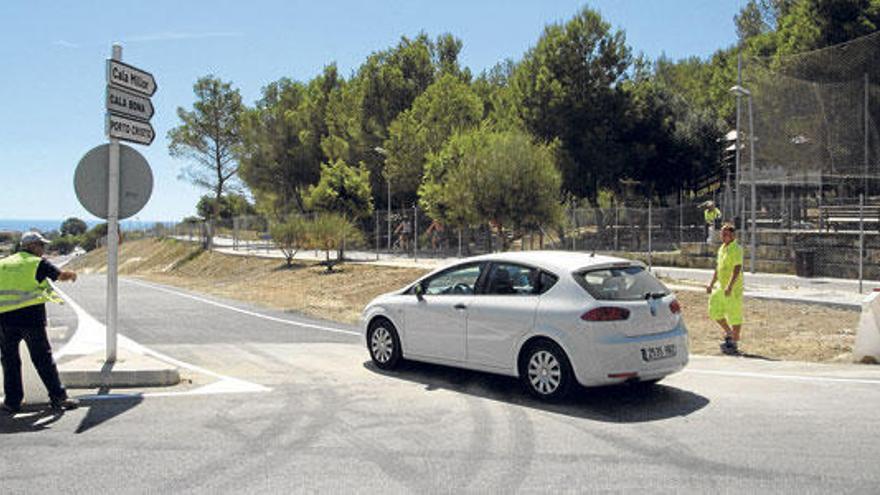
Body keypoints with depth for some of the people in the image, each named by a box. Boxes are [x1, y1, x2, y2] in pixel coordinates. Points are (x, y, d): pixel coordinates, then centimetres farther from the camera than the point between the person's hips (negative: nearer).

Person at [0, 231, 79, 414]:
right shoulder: (38, 263, -2)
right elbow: (61, 275, 0)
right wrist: (72, 275, 21)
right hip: (31, 317, -4)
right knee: (43, 359, 3)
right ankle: (58, 397, 6)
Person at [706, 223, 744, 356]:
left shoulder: (736, 249, -13)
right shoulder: (722, 249, 13)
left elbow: (737, 269, -22)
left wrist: (730, 286, -31)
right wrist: (711, 284, 19)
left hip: (733, 288, -8)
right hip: (721, 287, 8)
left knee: (735, 315, 0)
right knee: (714, 310, 8)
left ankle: (734, 344, 8)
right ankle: (728, 333, 26)